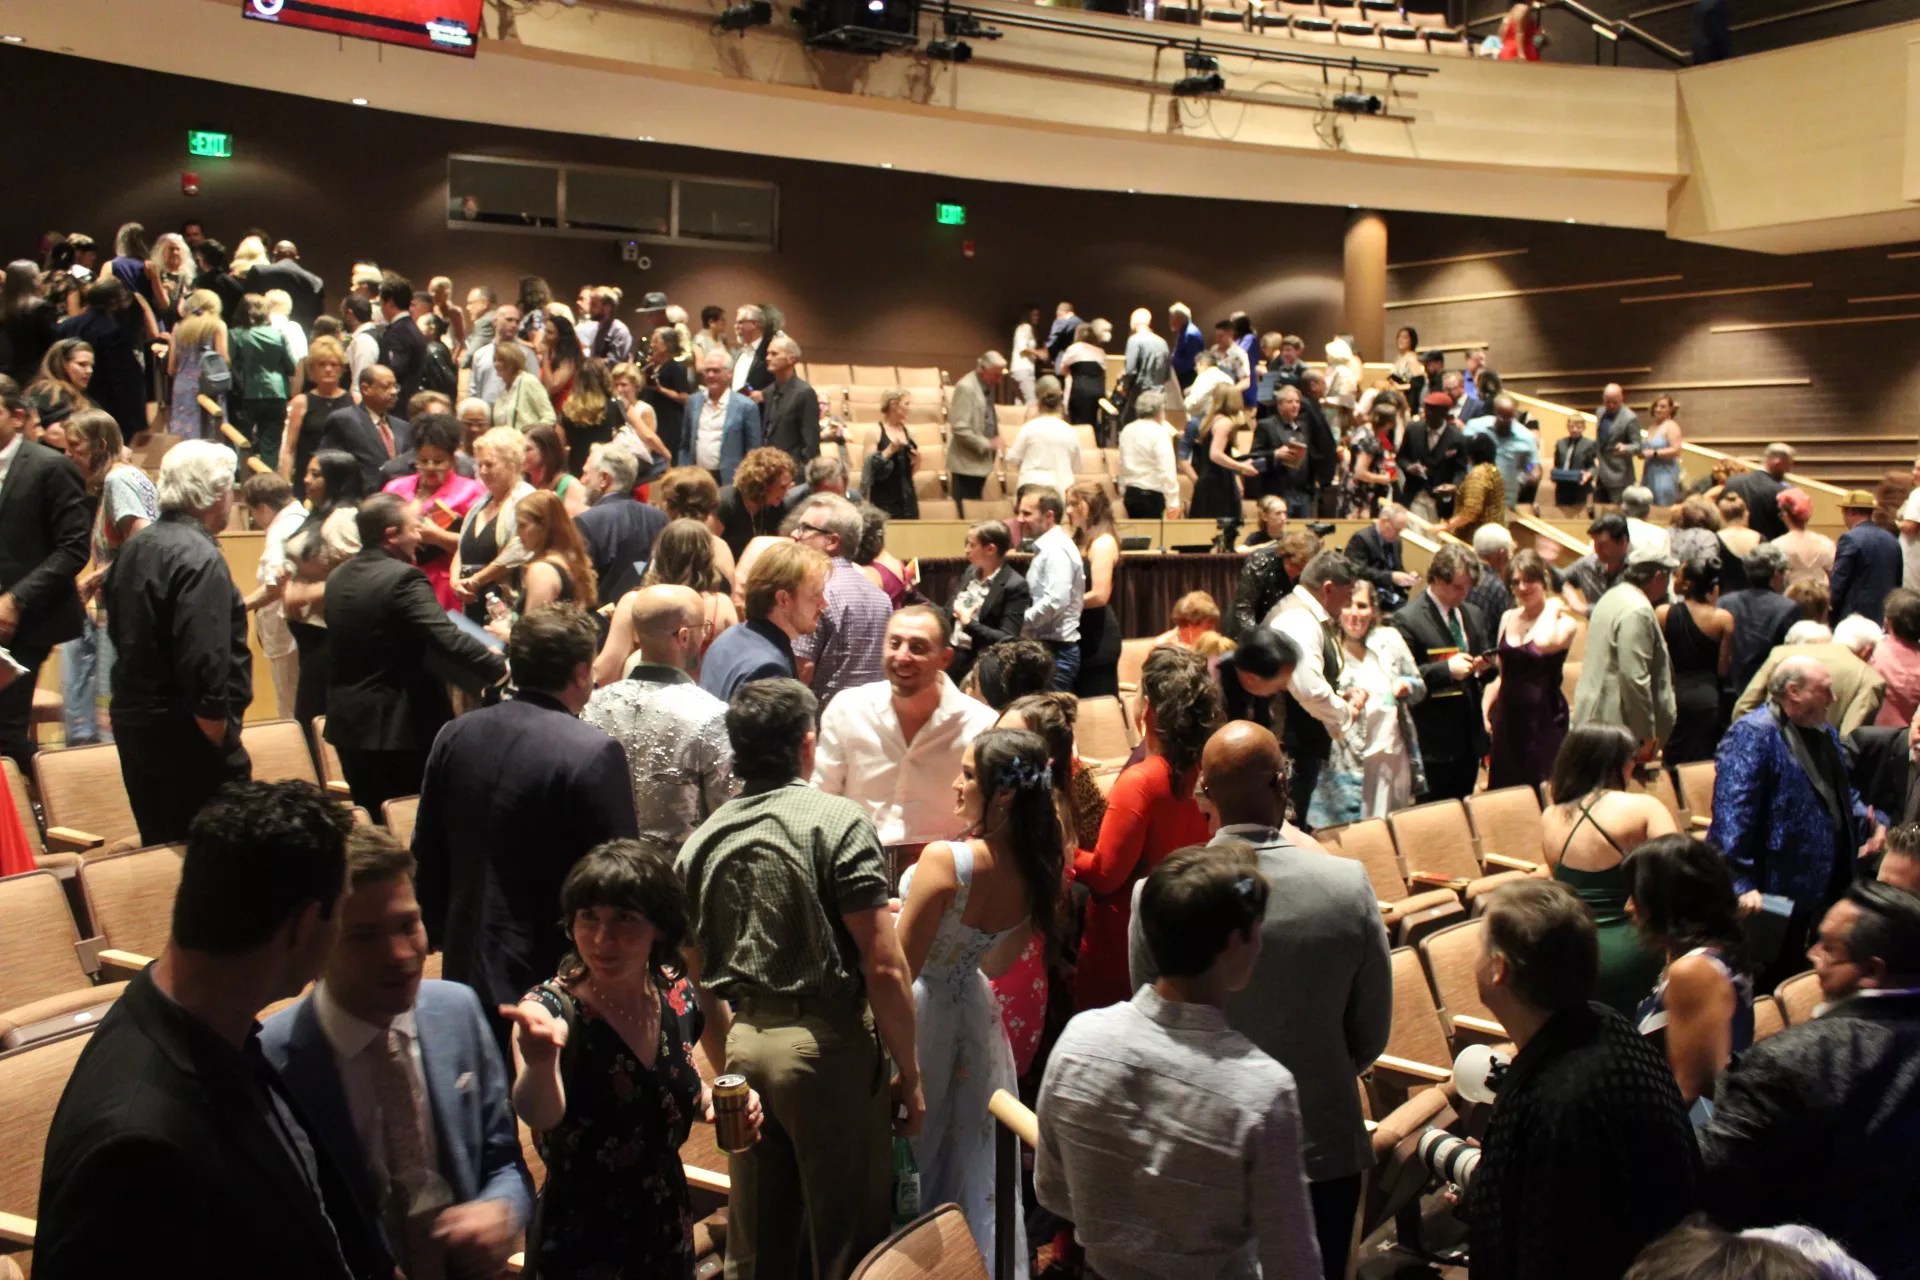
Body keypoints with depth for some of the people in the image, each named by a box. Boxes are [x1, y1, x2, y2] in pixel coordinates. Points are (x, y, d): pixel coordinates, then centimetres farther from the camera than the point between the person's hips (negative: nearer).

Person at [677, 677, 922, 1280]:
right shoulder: (838, 822, -9)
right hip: (827, 1044, -5)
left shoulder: (701, 841, 6)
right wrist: (909, 1073, -5)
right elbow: (884, 965, -14)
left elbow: (695, 977, 12)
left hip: (743, 1045, 6)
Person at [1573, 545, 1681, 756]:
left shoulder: (1612, 597, 15)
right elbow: (1634, 677, -23)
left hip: (1593, 717, 10)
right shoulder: (1638, 611, -17)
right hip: (1617, 725, -10)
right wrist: (1647, 734, -17)